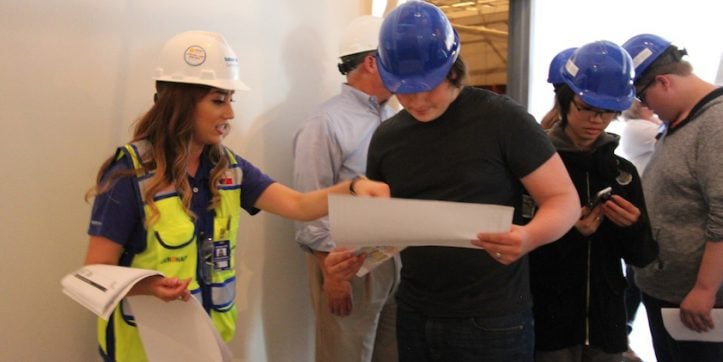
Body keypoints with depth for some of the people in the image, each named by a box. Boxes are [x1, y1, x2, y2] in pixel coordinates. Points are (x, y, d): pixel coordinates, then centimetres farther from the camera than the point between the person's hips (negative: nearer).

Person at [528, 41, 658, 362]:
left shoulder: (623, 171, 5)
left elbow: (643, 257, 5)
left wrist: (633, 228, -15)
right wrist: (570, 234, -23)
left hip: (606, 323, 4)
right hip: (549, 323, -4)